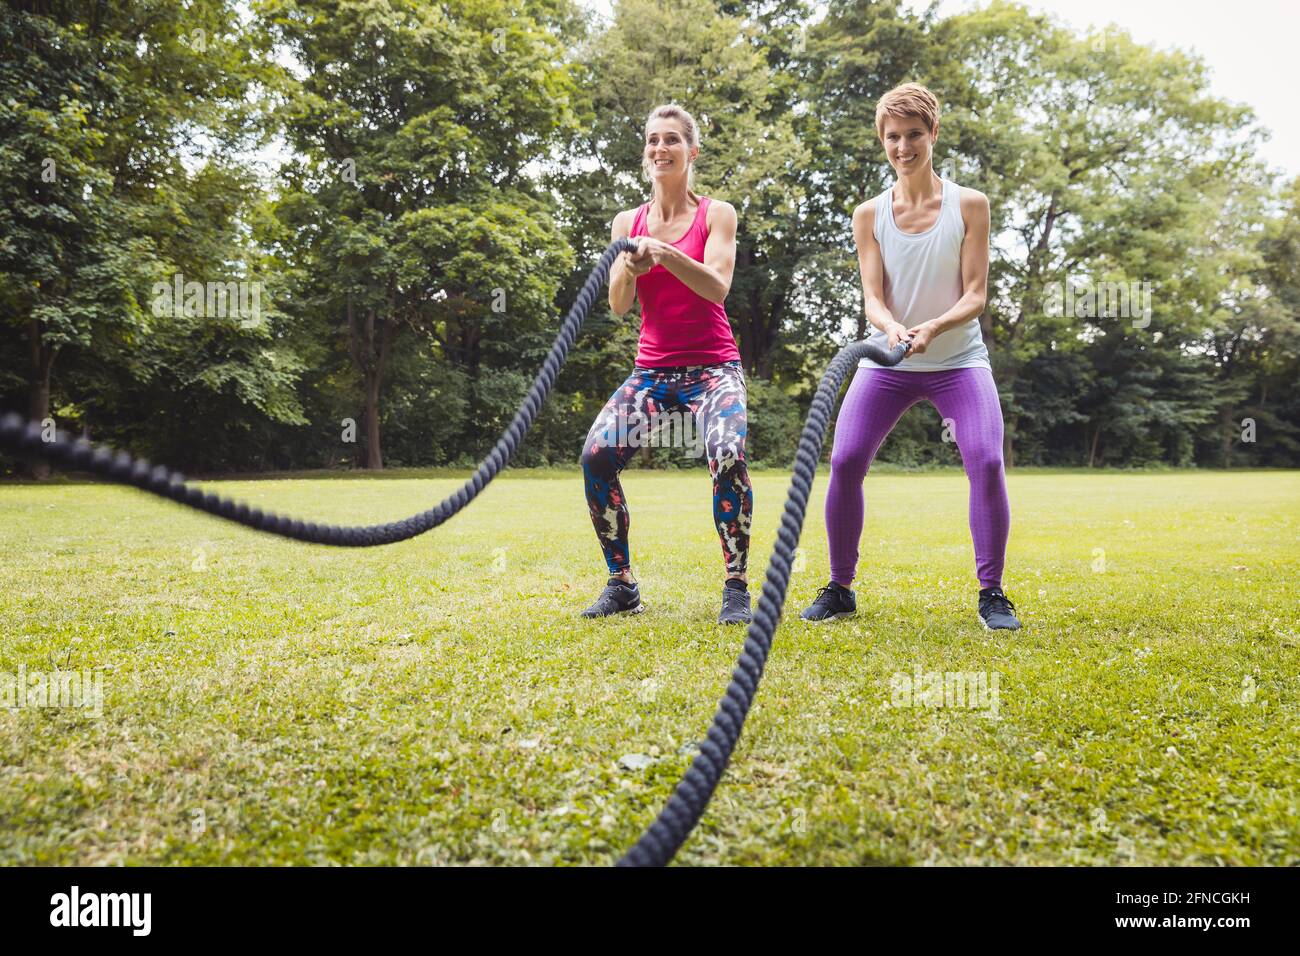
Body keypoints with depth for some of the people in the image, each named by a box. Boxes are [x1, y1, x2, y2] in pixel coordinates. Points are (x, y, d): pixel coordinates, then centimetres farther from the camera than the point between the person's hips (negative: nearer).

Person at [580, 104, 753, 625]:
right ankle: (621, 584, -4)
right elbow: (618, 304, 1)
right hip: (652, 369, 3)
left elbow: (717, 288, -14)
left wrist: (666, 253, -31)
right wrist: (630, 266, -21)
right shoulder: (627, 222, 10)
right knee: (597, 453, -20)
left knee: (728, 455, -30)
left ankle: (736, 587, -14)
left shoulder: (716, 214, 1)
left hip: (712, 367, -3)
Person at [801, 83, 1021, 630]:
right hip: (886, 361, 1)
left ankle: (992, 594, -3)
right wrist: (892, 328, -27)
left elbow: (975, 294, -6)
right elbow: (872, 297, -4)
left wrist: (934, 327, -27)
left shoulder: (969, 205, -1)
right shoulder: (869, 215, 3)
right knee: (844, 461, -14)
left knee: (986, 461, -20)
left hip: (958, 360, -1)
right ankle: (840, 589, 3)